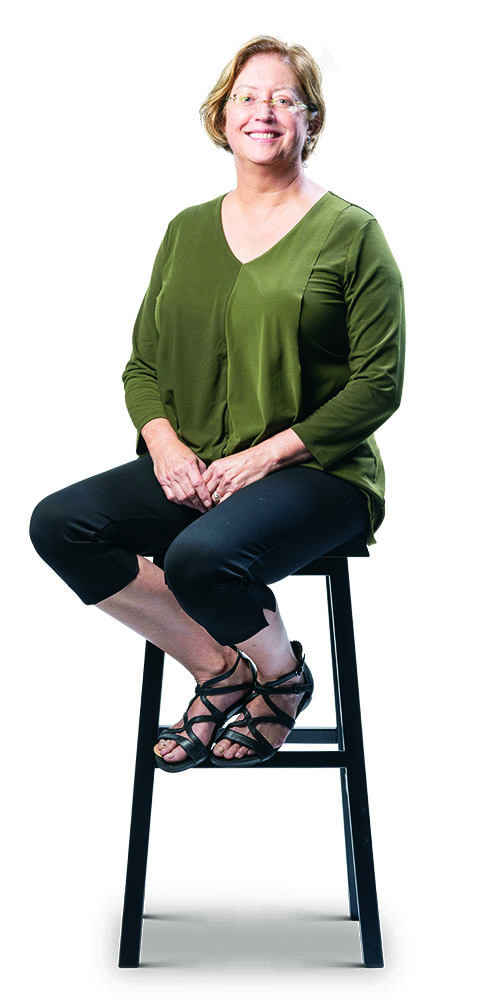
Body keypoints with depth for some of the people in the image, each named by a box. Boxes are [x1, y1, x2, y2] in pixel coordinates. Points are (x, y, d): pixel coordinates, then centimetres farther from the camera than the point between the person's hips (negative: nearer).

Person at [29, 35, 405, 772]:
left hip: (315, 471, -5)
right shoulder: (187, 231, 13)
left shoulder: (351, 232, -1)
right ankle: (215, 666, 1)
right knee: (58, 524, -15)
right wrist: (164, 442, -7)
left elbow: (379, 383, -7)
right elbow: (143, 363, 14)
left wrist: (268, 453, -16)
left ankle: (283, 674, 2)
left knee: (201, 558, -33)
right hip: (191, 469, 6)